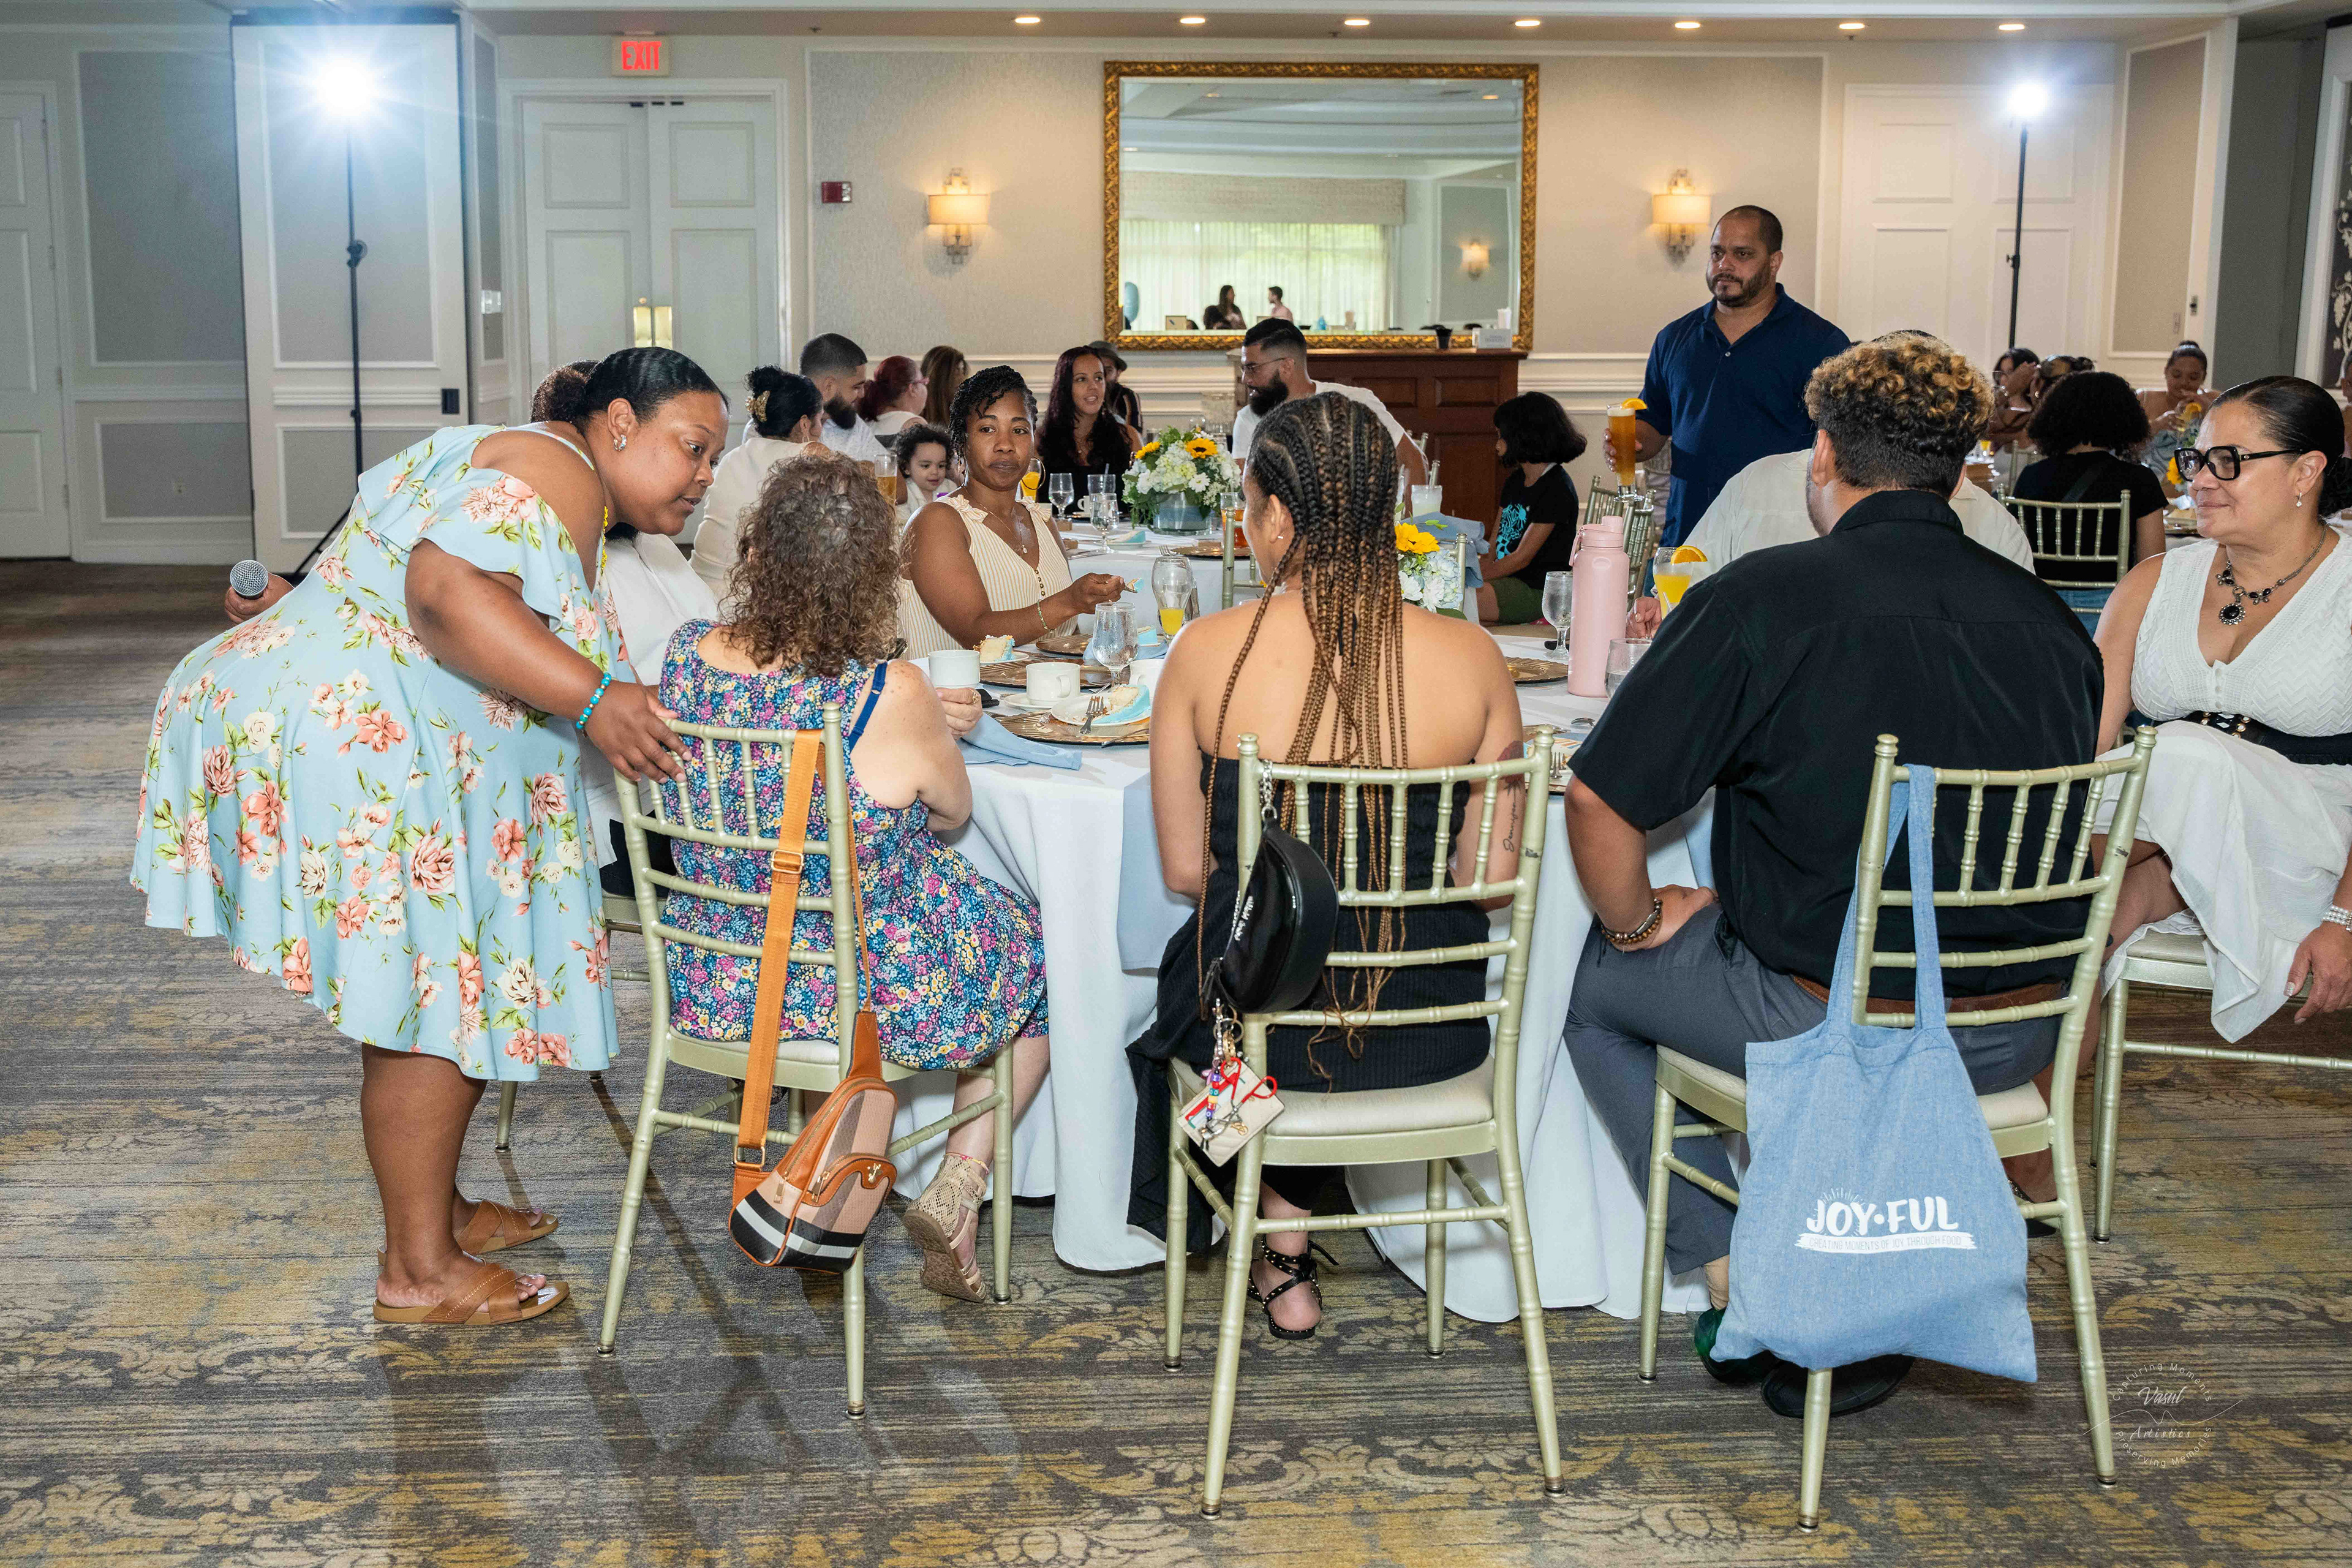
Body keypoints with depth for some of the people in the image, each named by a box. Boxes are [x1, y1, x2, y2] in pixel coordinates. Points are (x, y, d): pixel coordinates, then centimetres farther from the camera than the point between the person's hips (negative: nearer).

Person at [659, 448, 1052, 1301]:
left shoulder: (686, 656, -15)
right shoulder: (891, 695, -28)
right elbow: (953, 812, -7)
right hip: (879, 992, -5)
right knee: (1043, 957, 25)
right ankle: (960, 1182, 16)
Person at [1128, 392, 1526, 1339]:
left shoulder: (1207, 651, -13)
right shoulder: (1471, 657, -9)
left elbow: (1185, 870, -5)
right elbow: (1494, 871, -2)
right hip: (1431, 1033, 2)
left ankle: (1282, 1261, 47)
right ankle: (1287, 1243, 46)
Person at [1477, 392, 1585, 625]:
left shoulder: (1556, 489, -13)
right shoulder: (1515, 481, 16)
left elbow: (1522, 558, -15)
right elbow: (1492, 545, 14)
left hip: (1539, 591, -9)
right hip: (1510, 581, 9)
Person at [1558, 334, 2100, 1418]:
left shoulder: (1764, 598, -13)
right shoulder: (2047, 616, 3)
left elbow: (1600, 799, -13)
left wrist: (1636, 922, 5)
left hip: (1835, 1035, -5)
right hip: (2021, 1037, 6)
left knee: (1596, 982, 20)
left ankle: (1738, 1283, 18)